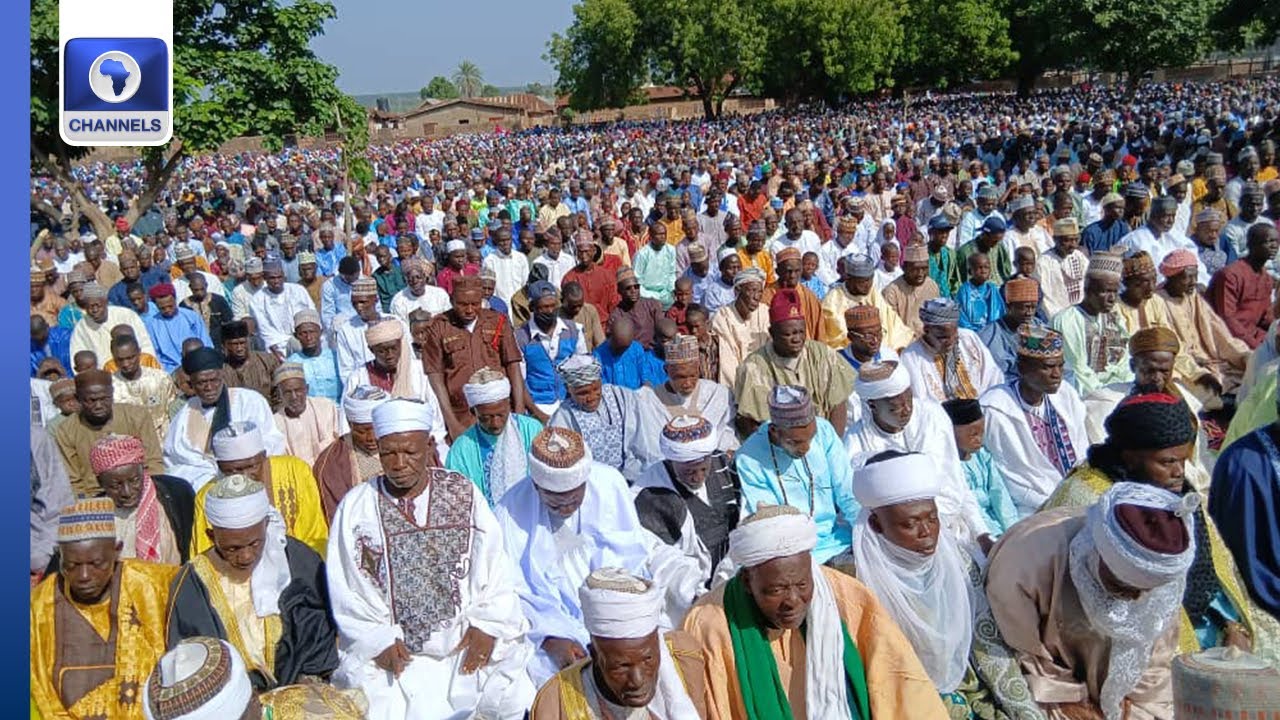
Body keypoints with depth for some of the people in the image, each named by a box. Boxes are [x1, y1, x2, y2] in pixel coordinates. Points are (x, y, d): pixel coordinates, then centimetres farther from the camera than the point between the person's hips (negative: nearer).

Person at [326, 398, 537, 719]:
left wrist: (487, 625, -7)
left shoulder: (464, 494, 2)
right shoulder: (356, 507, -2)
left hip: (468, 642, 1)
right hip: (391, 653, -1)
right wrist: (379, 640, -9)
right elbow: (346, 590, 0)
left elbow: (495, 568, 3)